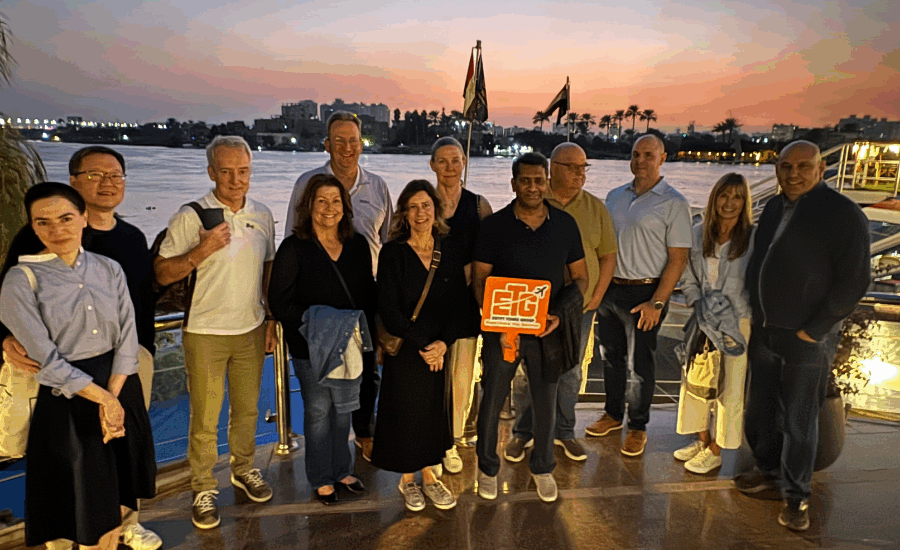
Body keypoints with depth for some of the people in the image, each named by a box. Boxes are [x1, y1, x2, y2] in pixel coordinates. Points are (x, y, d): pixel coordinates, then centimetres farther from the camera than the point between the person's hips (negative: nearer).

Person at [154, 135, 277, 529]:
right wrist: (201, 251, -24)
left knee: (247, 409, 17)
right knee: (204, 418, 5)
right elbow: (162, 274, -9)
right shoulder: (191, 217, -10)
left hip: (251, 330, 4)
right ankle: (203, 490, 24)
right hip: (205, 333, -4)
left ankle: (243, 469, 38)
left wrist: (272, 320, 12)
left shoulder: (262, 215, 5)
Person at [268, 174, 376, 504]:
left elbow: (369, 295, 10)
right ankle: (321, 479, 27)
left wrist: (364, 333, -1)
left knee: (344, 408, 16)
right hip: (311, 347, -4)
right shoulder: (293, 248, -9)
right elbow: (279, 302, -11)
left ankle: (342, 470, 35)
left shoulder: (358, 245, 5)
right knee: (318, 410, 8)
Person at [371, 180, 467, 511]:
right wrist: (421, 344, -14)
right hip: (403, 352, -3)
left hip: (440, 351, 3)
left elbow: (459, 307, 3)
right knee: (405, 412, 7)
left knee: (434, 412, 11)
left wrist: (443, 342, -12)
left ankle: (429, 477, 31)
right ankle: (408, 480, 28)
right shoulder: (393, 253, -6)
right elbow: (388, 308, -11)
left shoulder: (449, 257, 4)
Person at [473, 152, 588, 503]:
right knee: (492, 401, 8)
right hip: (502, 331, -1)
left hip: (548, 330, 2)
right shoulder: (494, 225, -6)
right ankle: (488, 468, 32)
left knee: (546, 404, 14)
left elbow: (580, 278, 5)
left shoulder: (565, 224, 0)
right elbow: (479, 280, -4)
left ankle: (542, 468, 38)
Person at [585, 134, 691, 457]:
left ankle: (638, 427, 21)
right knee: (610, 356, 14)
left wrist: (657, 303, -15)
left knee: (640, 363, 4)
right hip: (609, 288, 5)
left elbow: (678, 258, -9)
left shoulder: (673, 203, -5)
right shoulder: (615, 196, 11)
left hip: (644, 292, -5)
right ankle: (613, 414, 32)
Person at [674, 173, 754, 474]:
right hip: (703, 320, 4)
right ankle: (702, 440, 33)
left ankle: (716, 450, 21)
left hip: (739, 323, -4)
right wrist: (699, 304, -6)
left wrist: (732, 315, -13)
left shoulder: (755, 238, -9)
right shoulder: (698, 234, 3)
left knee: (730, 387, 4)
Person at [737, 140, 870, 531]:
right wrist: (756, 316, 9)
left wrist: (812, 331, -14)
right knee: (760, 410, 17)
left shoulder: (842, 213, -11)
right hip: (764, 333, 6)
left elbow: (853, 281, -13)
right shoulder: (773, 208, 9)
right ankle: (769, 470, 38)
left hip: (805, 340, -6)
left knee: (798, 422, 5)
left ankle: (796, 496, 23)